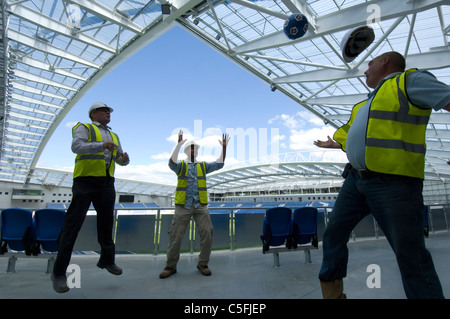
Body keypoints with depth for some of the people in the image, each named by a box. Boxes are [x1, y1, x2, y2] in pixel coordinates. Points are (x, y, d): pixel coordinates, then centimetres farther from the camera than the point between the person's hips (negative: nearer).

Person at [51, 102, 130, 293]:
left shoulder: (114, 136, 21)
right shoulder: (84, 128, 4)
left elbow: (120, 160, 19)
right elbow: (76, 146, -15)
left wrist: (125, 159, -6)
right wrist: (101, 146, -31)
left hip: (106, 182, 6)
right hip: (85, 179, -6)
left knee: (106, 221, 12)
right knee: (73, 223, -6)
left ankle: (107, 259, 29)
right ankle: (59, 273, 2)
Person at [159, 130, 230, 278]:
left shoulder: (203, 166, 16)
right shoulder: (181, 165, 8)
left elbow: (219, 164, 4)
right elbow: (172, 163, -14)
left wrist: (224, 148, -8)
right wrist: (178, 145, -24)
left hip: (201, 206, 2)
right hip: (183, 206, -2)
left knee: (207, 234, -4)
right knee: (176, 236, 1)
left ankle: (203, 264, 13)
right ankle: (170, 266, 17)